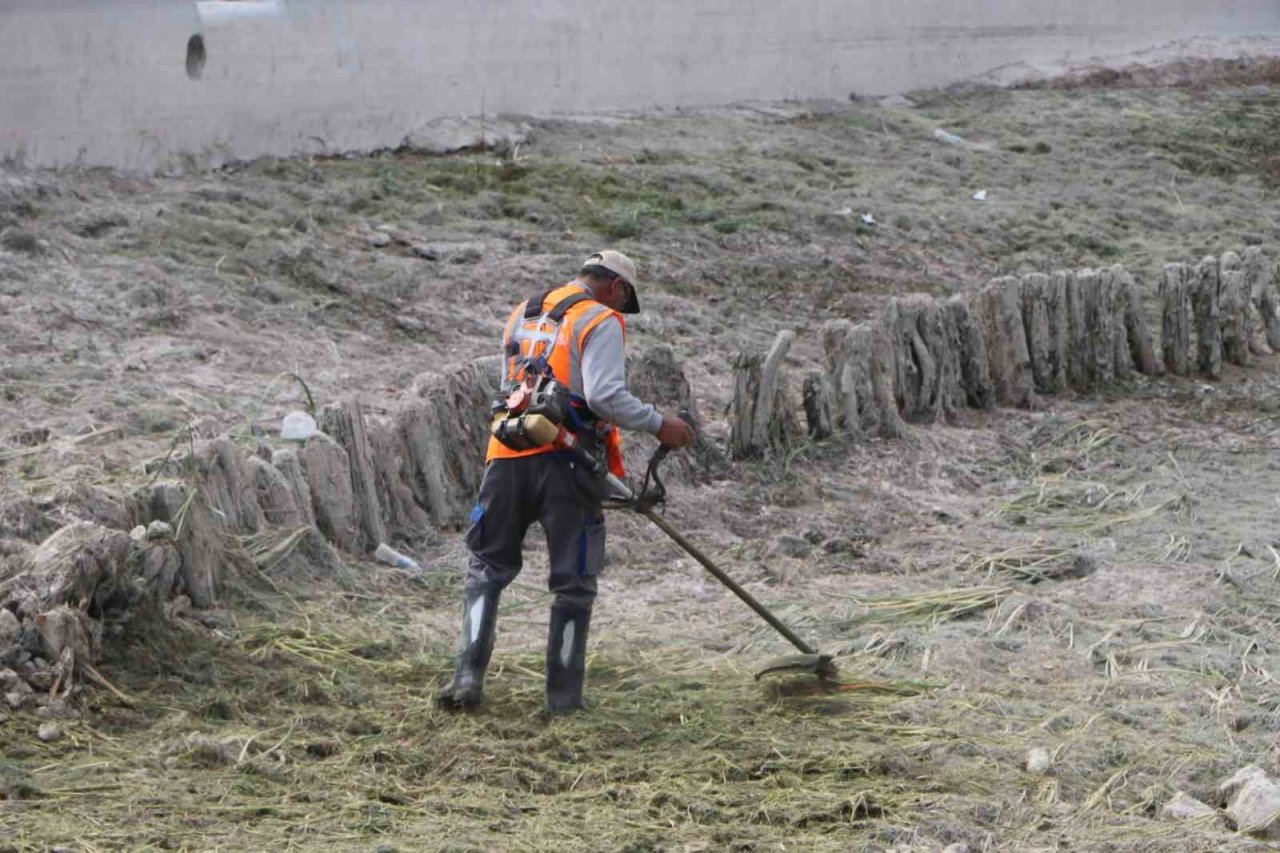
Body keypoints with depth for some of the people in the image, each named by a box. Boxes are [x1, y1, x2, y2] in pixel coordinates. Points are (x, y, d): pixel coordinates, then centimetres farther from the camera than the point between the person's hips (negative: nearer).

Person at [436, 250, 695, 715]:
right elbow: (605, 396, -16)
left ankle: (468, 677, -1)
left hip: (508, 455, 5)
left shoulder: (521, 315, 20)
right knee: (573, 583, 6)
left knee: (487, 568, 13)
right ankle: (563, 695, 8)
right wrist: (659, 424, -4)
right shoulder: (600, 321, -2)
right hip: (564, 461, -5)